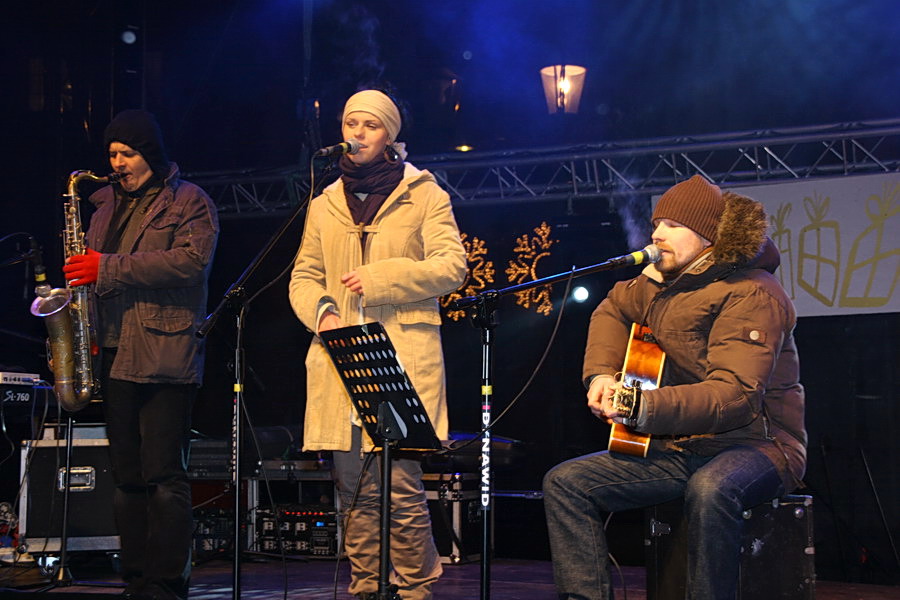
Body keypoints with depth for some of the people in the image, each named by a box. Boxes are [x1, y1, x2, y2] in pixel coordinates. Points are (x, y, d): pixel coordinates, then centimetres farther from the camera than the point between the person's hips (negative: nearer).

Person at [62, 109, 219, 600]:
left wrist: (109, 268, -18)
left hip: (164, 355, -7)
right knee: (127, 476, 7)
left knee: (163, 475, -9)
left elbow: (192, 260, -16)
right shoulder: (106, 204, 21)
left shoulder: (189, 202, 1)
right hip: (113, 356, 7)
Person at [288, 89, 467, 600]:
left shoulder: (423, 194, 6)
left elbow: (451, 266, -3)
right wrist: (321, 310, -2)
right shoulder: (326, 204, 19)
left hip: (403, 361, -4)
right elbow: (304, 276, 20)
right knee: (355, 490, 5)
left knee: (403, 487, -10)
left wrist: (379, 278, -12)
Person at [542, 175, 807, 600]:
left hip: (755, 443, -8)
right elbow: (613, 309, 30)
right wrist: (601, 375, 11)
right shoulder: (662, 283, 9)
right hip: (678, 449, 8)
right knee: (565, 482, -6)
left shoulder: (750, 295, -18)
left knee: (710, 489, -43)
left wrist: (641, 408, -38)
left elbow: (734, 394, -29)